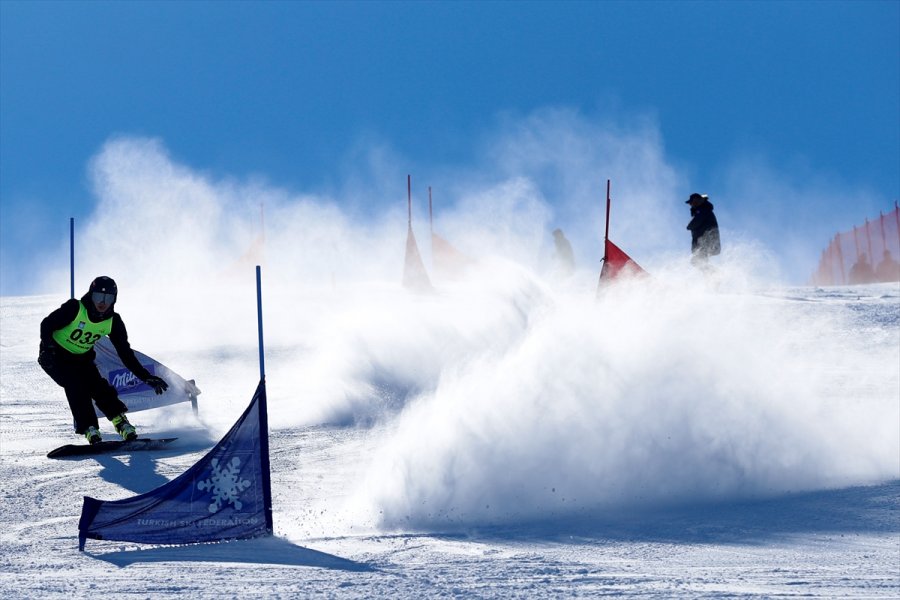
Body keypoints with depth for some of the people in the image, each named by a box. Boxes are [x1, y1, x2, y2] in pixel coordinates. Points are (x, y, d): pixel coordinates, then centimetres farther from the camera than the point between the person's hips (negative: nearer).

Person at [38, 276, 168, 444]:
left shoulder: (113, 322, -10)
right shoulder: (74, 309, -24)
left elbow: (125, 353, -5)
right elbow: (47, 324, -16)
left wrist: (146, 377, -12)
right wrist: (47, 347, -34)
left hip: (81, 358, 4)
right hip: (55, 356, -4)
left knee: (99, 387, -16)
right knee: (76, 385, -26)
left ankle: (122, 425, -10)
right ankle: (90, 430, -26)